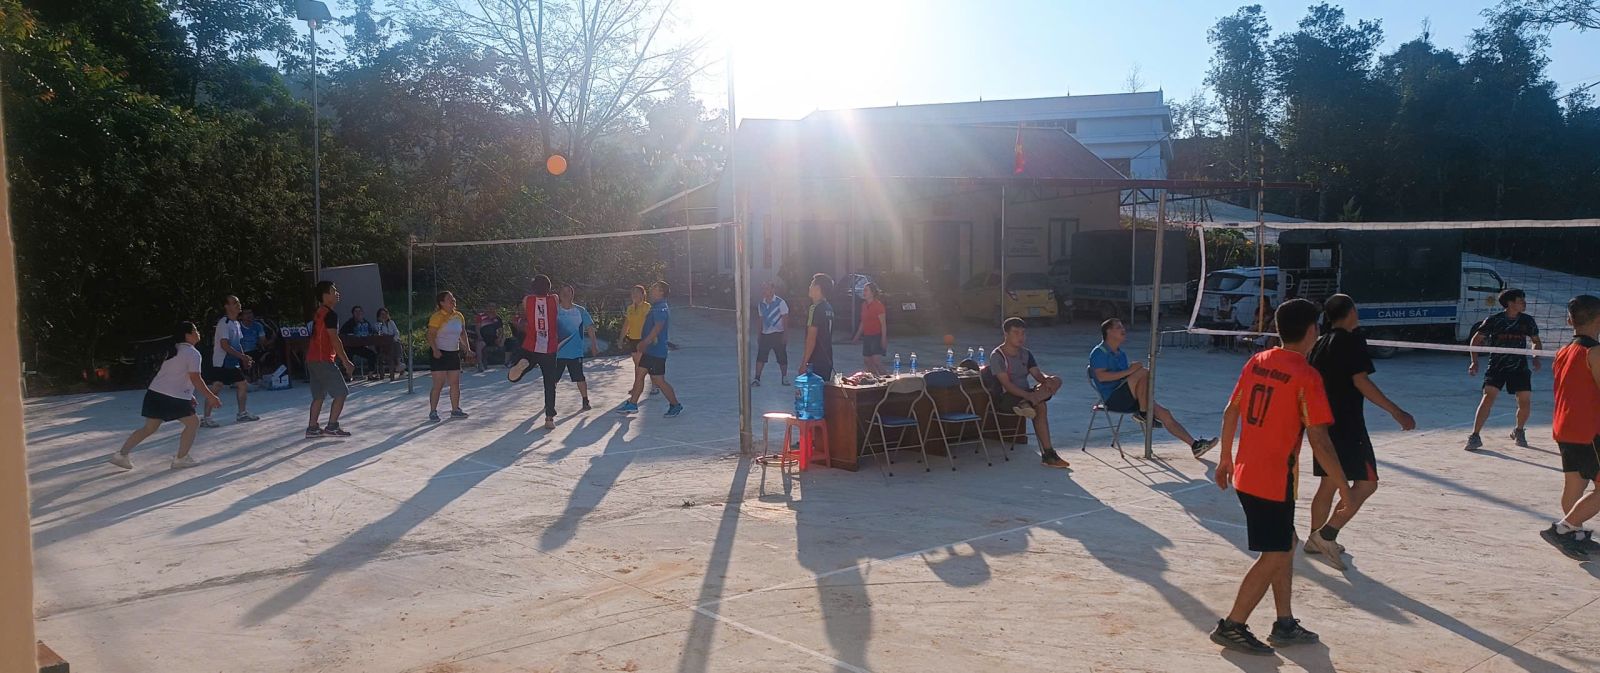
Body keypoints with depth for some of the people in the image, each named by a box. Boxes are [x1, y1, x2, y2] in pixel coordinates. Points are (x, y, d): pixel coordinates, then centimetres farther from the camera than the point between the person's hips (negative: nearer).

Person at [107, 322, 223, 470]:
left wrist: (188, 395, 30)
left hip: (155, 392, 9)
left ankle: (121, 454, 16)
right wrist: (211, 397, -10)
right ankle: (180, 459, 7)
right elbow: (195, 379, -16)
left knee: (149, 427, 17)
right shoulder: (193, 354, -10)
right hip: (173, 397, -9)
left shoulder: (174, 350, 18)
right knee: (193, 424, 5)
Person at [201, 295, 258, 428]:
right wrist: (242, 356, -23)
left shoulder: (236, 323, 13)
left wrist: (245, 360, 11)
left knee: (243, 385, 12)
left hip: (233, 363, 9)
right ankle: (206, 419, -5)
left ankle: (242, 414, 22)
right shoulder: (224, 322, -15)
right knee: (215, 388, -10)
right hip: (220, 363, -9)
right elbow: (224, 345, -22)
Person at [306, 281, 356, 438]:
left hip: (312, 359, 9)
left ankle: (312, 428, 12)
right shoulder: (330, 314, -13)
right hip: (323, 360, -9)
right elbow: (334, 340, -18)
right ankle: (332, 427, -4)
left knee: (319, 395, 13)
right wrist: (346, 362, -15)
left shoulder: (318, 313, 16)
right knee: (341, 393, -3)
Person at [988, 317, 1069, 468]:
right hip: (1006, 397, -7)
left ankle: (1026, 405, -41)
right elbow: (1006, 384, -20)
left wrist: (1047, 379, -24)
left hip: (1025, 393, 7)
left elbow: (1037, 374, 4)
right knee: (1040, 407, -34)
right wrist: (1027, 395, -35)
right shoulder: (997, 355, -9)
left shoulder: (1026, 353, 14)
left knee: (1056, 380, -20)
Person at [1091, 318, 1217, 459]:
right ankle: (1143, 413, -18)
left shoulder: (1121, 353, 22)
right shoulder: (1099, 352, -5)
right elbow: (1101, 376, -20)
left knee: (1164, 413, -4)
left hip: (1126, 399, 8)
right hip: (1112, 399, -8)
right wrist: (1128, 371, -23)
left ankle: (1195, 444, -2)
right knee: (1143, 372, -27)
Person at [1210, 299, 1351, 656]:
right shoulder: (1306, 376, -16)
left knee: (1285, 544, 20)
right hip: (1275, 482, -8)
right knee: (1274, 557, 4)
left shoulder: (1256, 362, 4)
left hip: (1245, 474, 8)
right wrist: (1344, 488, -8)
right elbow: (1319, 441, -17)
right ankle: (1232, 626, 8)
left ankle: (1285, 624, 27)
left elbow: (1230, 413, 10)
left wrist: (1225, 460, 21)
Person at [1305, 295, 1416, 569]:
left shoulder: (1321, 343, 13)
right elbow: (1360, 381, -18)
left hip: (1323, 422, 9)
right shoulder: (1351, 340, -11)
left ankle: (1317, 540, 23)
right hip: (1347, 425, -9)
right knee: (1366, 483, -3)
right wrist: (1396, 412, -18)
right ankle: (1327, 534, -12)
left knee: (1329, 483, 17)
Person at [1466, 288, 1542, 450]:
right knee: (1488, 397, -17)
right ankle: (1475, 436, -14)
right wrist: (1475, 362, -8)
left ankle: (1518, 432, 28)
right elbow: (1476, 340, 1)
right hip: (1496, 366, -3)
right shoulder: (1494, 320, -6)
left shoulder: (1527, 320, 5)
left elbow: (1536, 342, 18)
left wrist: (1536, 358, 0)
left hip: (1520, 367, 3)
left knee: (1525, 402, 0)